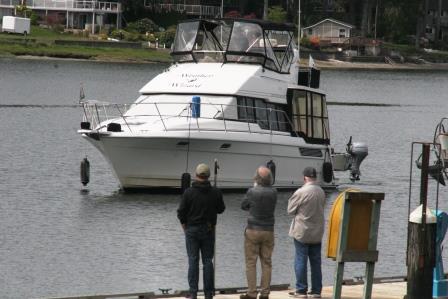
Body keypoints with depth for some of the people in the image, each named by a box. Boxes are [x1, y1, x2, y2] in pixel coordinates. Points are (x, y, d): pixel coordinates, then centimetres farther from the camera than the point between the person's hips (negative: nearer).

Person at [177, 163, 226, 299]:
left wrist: (184, 225, 8)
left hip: (192, 230, -2)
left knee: (193, 261, 3)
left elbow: (181, 212, -8)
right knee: (207, 261, 8)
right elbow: (221, 209, 6)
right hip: (209, 231, 2)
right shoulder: (215, 192, -6)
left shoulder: (189, 192, -12)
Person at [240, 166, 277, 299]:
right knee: (266, 263, 8)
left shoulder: (252, 192, -14)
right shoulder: (273, 192, -5)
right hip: (268, 231, 3)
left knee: (251, 263, 3)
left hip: (253, 230, -3)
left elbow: (243, 206, 2)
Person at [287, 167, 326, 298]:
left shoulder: (301, 192, -17)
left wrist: (291, 199, 9)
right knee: (316, 262, 10)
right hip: (317, 233, 5)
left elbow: (290, 210, -7)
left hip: (302, 232, -5)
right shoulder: (321, 192, 2)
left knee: (300, 261, 2)